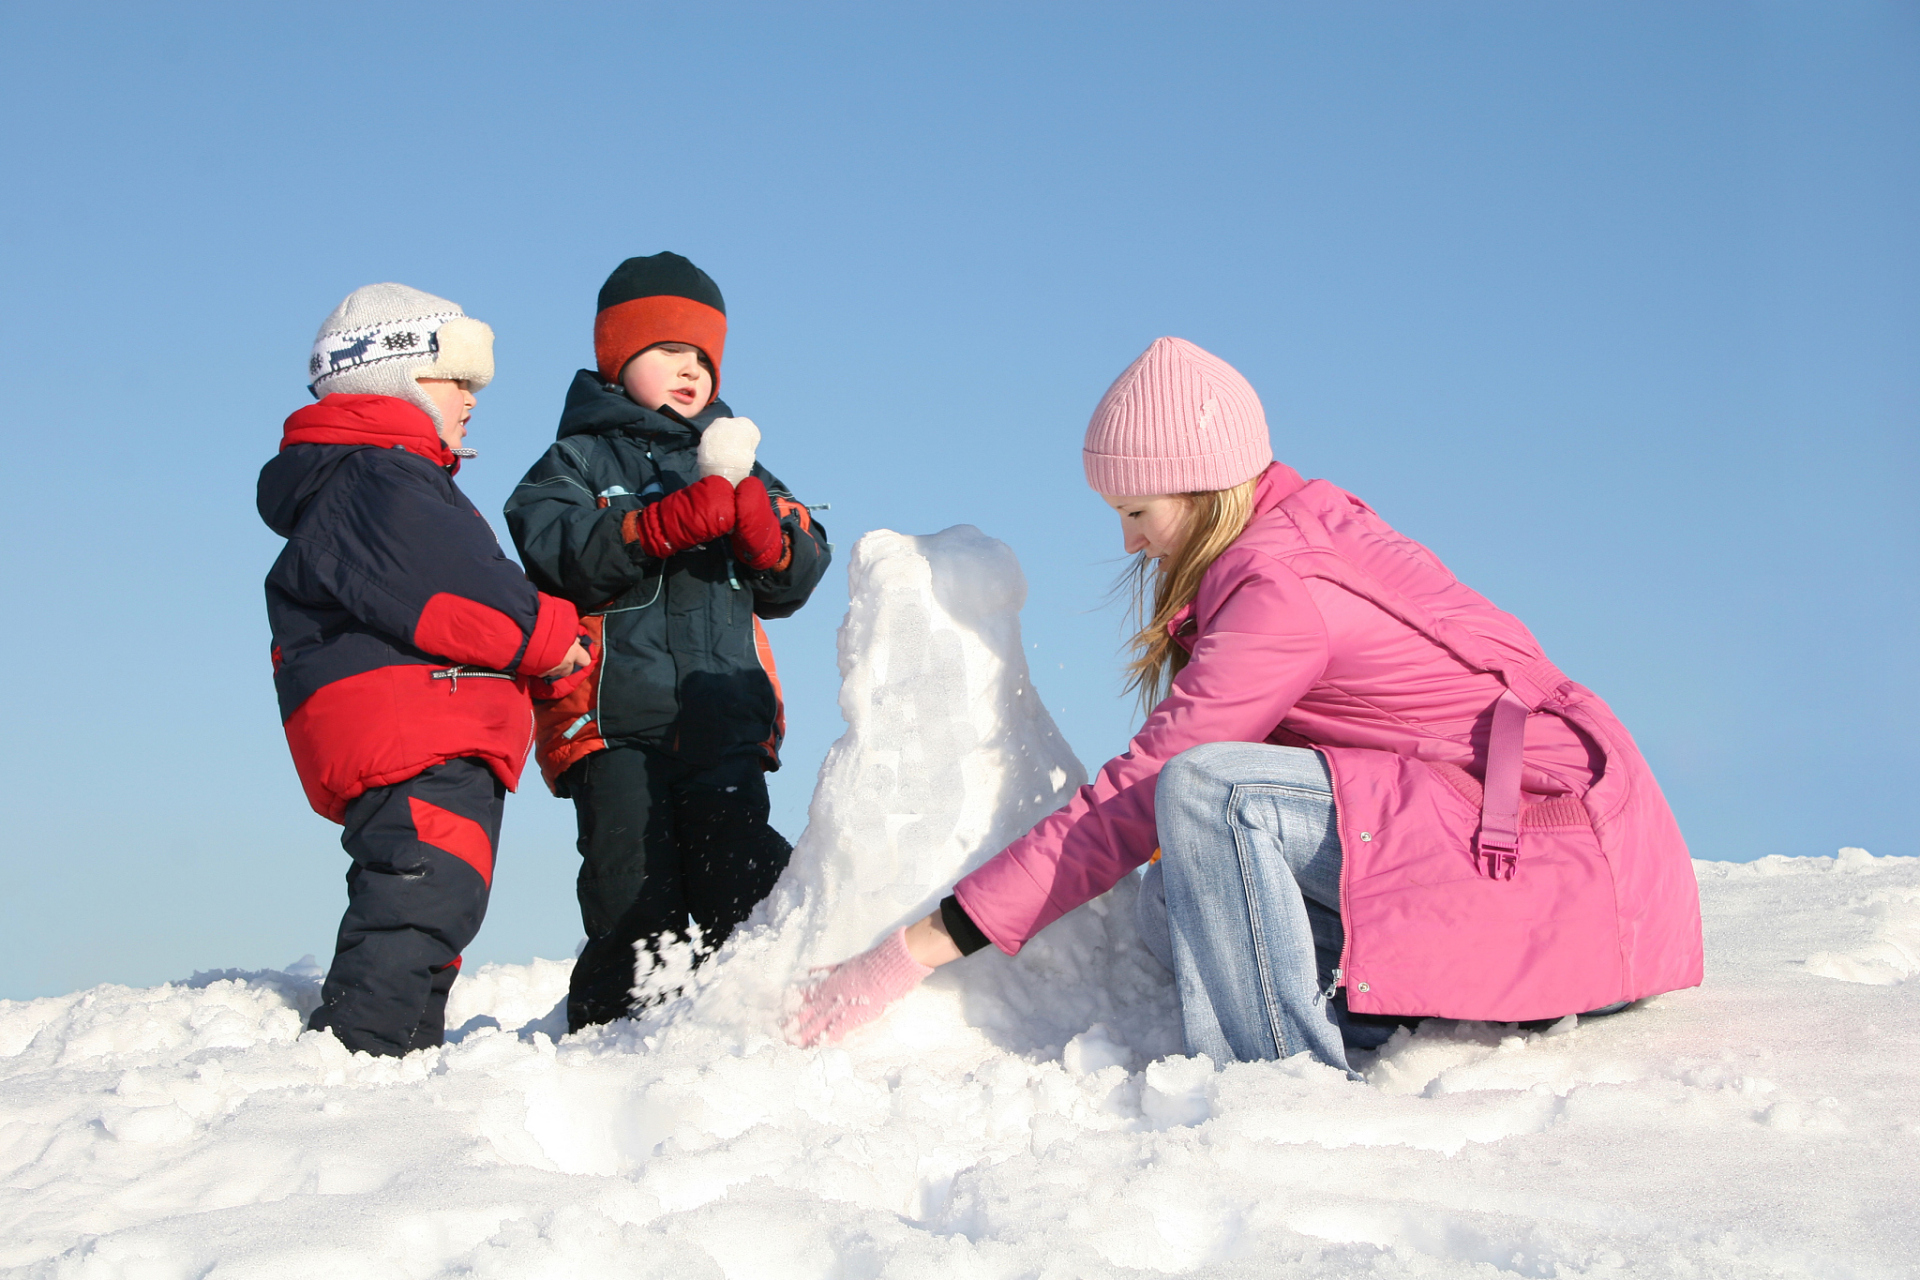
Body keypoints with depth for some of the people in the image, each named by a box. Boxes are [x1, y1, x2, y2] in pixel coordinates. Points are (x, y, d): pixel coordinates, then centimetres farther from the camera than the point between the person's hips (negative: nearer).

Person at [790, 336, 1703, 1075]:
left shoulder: (1283, 591, -17)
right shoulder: (1307, 527, 11)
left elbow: (1138, 793, -18)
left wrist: (925, 946, -17)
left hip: (1557, 849, -10)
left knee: (1205, 790, -24)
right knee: (1176, 899, 4)